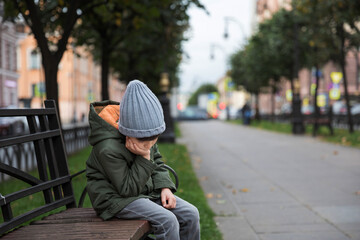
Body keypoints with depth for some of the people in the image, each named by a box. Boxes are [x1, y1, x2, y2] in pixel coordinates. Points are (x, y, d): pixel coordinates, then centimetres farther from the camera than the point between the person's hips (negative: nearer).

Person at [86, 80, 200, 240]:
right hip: (115, 198, -8)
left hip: (145, 191, 8)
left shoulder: (145, 137, -3)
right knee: (167, 220, -28)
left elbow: (157, 161, 14)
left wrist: (165, 187, -3)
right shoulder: (108, 149, -27)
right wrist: (144, 157, -29)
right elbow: (128, 189, -22)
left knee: (190, 214, -7)